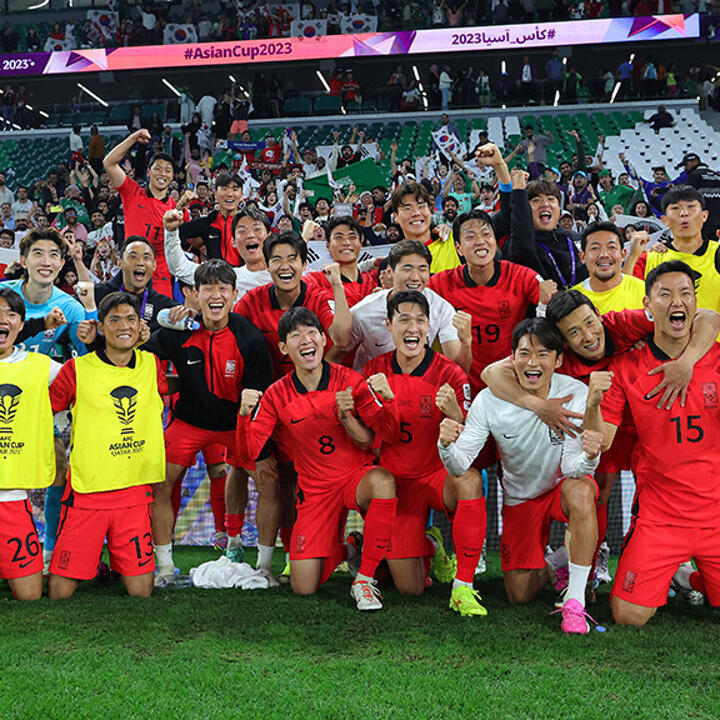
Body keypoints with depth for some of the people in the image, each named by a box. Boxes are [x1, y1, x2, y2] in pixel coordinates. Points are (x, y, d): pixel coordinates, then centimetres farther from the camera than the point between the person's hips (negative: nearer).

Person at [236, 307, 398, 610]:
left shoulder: (350, 381, -6)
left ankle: (365, 579, -21)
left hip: (358, 475, -1)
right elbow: (249, 453, -8)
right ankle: (343, 551, 27)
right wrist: (245, 414, -24)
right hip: (314, 490, 1)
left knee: (383, 481, -40)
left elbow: (372, 442, -6)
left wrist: (345, 417, -23)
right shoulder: (276, 395, -2)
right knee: (304, 588, -8)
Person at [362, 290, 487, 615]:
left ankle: (463, 587, -26)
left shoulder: (450, 374, -9)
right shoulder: (375, 371, -1)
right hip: (396, 481, 2)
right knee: (409, 589, -7)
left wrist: (455, 415, -34)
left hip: (440, 475, -1)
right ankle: (430, 547, 29)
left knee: (470, 479, -39)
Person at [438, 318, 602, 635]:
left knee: (579, 491, -39)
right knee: (519, 596, 1)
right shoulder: (490, 401, -19)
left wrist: (589, 456, -50)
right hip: (520, 498, 2)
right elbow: (460, 466, -22)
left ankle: (574, 602, -26)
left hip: (562, 485, -2)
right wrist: (446, 445, -45)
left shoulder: (576, 394, -23)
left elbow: (571, 468, -27)